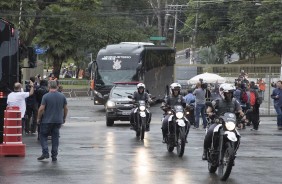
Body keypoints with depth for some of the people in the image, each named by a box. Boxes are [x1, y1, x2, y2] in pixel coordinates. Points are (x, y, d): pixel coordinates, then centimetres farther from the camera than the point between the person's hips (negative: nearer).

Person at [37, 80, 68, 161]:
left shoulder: (46, 96, -11)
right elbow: (65, 108, 7)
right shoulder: (62, 96, 2)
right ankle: (54, 156, 9)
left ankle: (45, 153, -5)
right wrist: (64, 118, 20)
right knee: (55, 137, 9)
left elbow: (41, 109, -12)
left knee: (43, 136, 9)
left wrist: (38, 118, 0)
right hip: (58, 120, 4)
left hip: (47, 120, -4)